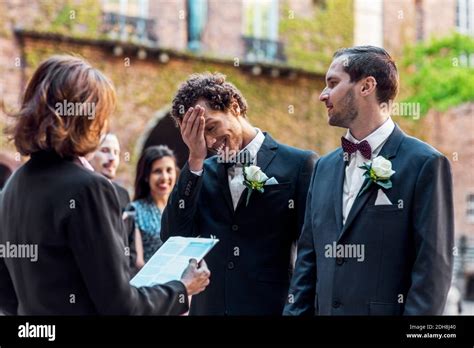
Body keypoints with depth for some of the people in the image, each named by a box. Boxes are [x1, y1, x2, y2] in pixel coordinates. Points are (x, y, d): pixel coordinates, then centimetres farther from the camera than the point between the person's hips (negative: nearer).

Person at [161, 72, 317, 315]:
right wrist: (195, 159, -5)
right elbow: (173, 237, -3)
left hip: (271, 306, -3)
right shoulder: (202, 172, 9)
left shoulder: (298, 164, -3)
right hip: (208, 306, 3)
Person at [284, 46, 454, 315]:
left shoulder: (425, 164, -9)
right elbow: (308, 260, 12)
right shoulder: (324, 167, 11)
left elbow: (433, 269, -13)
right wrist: (296, 312, 4)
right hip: (324, 308, 6)